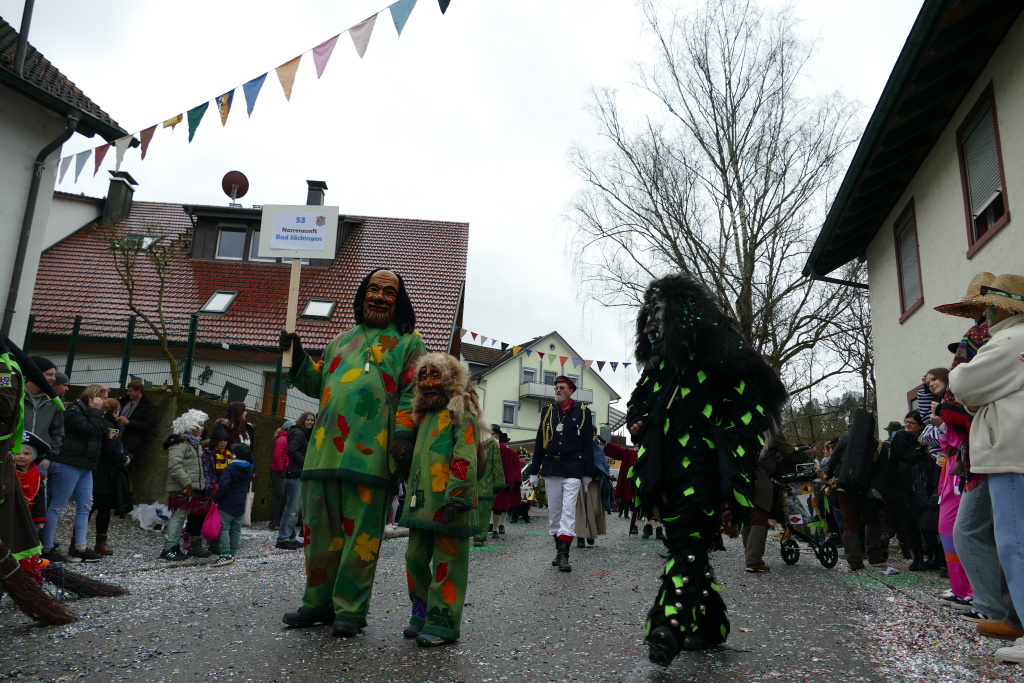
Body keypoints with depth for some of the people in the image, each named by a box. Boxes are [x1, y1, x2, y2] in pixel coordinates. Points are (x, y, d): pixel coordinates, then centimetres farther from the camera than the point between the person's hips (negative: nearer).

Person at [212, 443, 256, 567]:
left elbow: (223, 486, -23)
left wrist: (216, 499, -12)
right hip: (241, 505, 6)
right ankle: (232, 554, 15)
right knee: (236, 530, 11)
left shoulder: (229, 469, -15)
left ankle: (226, 555, -15)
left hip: (227, 505, -6)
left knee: (224, 528, -5)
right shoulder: (249, 468, 4)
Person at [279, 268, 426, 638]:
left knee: (361, 533, -1)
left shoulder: (408, 342, 7)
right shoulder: (342, 339, 23)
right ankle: (319, 602, 24)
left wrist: (404, 433, -15)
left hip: (370, 454, -5)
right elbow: (318, 384, 26)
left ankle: (350, 609, 10)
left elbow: (412, 394, -2)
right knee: (321, 530, 10)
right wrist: (298, 359, 11)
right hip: (326, 449, 5)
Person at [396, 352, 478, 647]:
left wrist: (454, 498, -22)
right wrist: (410, 490, 21)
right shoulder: (423, 415, 18)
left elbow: (465, 460, -15)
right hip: (421, 502, 8)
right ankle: (422, 616, 27)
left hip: (447, 504, -8)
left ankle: (442, 624, 8)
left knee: (446, 563, -1)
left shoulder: (460, 414, -6)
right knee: (415, 558, 13)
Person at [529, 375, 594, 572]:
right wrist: (534, 471, 8)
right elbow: (539, 443, 11)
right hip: (551, 467, 4)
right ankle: (559, 550, 18)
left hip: (572, 469, -4)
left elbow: (588, 445, 1)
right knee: (554, 511, 8)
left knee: (568, 510, -10)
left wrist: (588, 474, -1)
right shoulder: (547, 412, 10)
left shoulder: (582, 412, 1)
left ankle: (564, 555, -12)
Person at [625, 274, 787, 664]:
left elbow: (753, 397, -8)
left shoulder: (715, 351, -5)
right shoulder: (660, 362, 17)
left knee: (689, 541, -16)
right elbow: (639, 402, 29)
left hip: (703, 467, -7)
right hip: (669, 468, 8)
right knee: (685, 542, 10)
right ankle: (710, 626, 22)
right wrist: (637, 424, 7)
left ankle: (669, 625, -26)